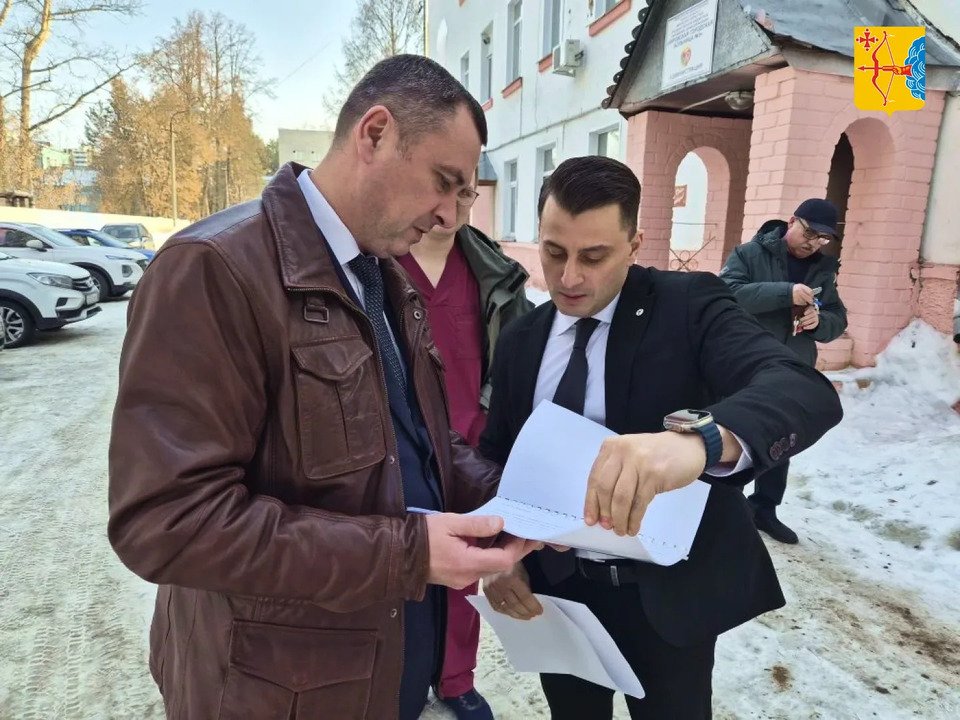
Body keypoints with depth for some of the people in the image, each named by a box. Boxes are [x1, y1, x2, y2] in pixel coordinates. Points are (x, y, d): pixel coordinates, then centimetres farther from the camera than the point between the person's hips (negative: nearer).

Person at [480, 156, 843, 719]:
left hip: (671, 594, -3)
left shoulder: (688, 305, -14)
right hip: (557, 588, 3)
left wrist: (701, 437, -51)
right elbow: (497, 458, 5)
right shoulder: (520, 339, -2)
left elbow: (804, 389, -30)